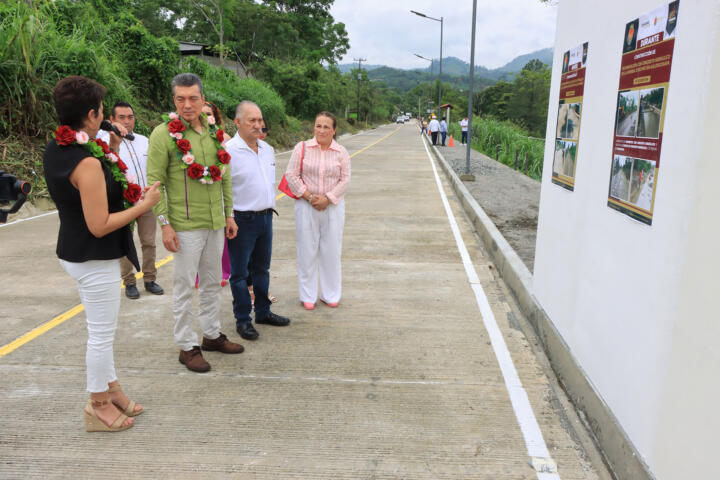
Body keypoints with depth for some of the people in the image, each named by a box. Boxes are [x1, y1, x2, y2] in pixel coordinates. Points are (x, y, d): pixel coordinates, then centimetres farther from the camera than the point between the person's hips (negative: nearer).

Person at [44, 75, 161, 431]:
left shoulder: (55, 150, 4)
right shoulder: (87, 162, -25)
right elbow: (100, 225, -25)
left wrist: (110, 149, 8)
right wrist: (144, 205, -17)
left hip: (75, 252, 10)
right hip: (95, 259, -10)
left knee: (102, 329, 21)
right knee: (101, 333, 5)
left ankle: (111, 390, 37)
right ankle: (99, 407, 22)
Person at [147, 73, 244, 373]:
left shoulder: (214, 132, 8)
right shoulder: (163, 134, -9)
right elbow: (155, 182, -11)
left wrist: (229, 214, 11)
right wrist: (164, 224, -15)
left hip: (215, 223, 6)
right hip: (185, 226, -6)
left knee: (212, 282, 16)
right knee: (184, 287, 4)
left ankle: (212, 335, 32)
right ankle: (187, 346, 18)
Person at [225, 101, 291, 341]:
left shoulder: (268, 150, 9)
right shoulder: (229, 151, -15)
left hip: (266, 217, 7)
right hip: (242, 220, -7)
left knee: (261, 269, 18)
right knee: (240, 273, 5)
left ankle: (263, 312, 33)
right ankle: (243, 320, 18)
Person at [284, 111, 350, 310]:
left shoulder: (341, 152, 3)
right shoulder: (302, 148, 1)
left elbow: (345, 180, 0)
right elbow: (291, 175, -2)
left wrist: (327, 199, -10)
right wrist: (309, 197, -9)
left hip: (333, 206, 1)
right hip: (306, 206, -1)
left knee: (331, 250, 5)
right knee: (307, 249, 4)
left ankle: (330, 294, 21)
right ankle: (308, 296, 17)